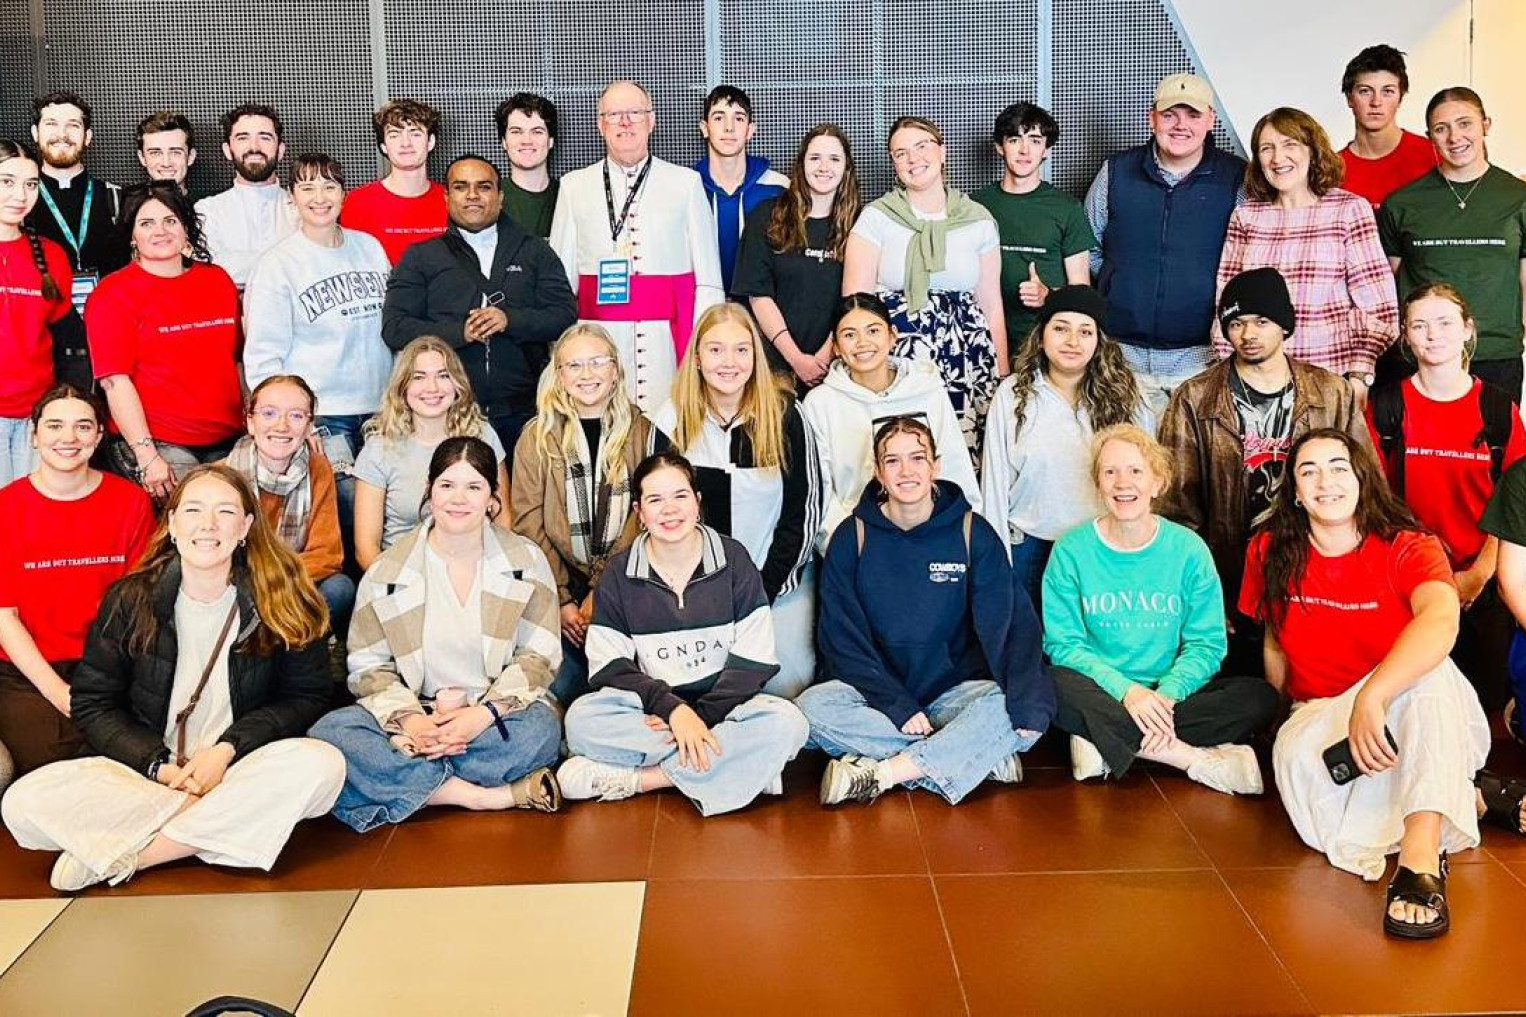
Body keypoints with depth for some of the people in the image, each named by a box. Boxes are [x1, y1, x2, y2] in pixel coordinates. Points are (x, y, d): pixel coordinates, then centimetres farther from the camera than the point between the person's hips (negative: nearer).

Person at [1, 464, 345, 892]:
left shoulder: (283, 600, -1)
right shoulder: (131, 599, 1)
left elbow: (306, 697, 1)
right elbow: (93, 704, 4)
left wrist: (228, 749, -13)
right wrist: (159, 767, -12)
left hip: (244, 767, 0)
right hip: (147, 774, 0)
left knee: (323, 764, -33)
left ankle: (126, 856, -21)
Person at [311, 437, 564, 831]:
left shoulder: (526, 561, 3)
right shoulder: (389, 570, 4)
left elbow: (539, 655, -1)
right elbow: (367, 665, 2)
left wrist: (483, 715, -18)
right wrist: (409, 720, -19)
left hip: (493, 719, -1)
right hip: (413, 714, 2)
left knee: (541, 728, -35)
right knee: (329, 733, -27)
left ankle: (402, 783, -22)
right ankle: (489, 796, -30)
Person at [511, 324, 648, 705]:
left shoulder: (641, 431, 5)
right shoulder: (537, 437, 6)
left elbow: (644, 518, -3)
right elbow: (528, 524, 1)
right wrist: (561, 599, -8)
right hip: (558, 587, 0)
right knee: (560, 690, -17)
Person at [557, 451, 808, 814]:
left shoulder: (733, 559, -1)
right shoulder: (619, 574, 1)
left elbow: (753, 662, -5)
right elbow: (609, 667, -6)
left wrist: (701, 714, -18)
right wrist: (673, 709, -21)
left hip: (720, 705, 0)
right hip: (650, 710, 1)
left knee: (786, 723, -30)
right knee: (582, 718, -29)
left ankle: (632, 779, -23)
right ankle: (747, 766, -26)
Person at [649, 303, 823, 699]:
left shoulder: (785, 415, -7)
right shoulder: (672, 421, -3)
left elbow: (804, 511, -4)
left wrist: (764, 590, -10)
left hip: (779, 579, -1)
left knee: (788, 685, -14)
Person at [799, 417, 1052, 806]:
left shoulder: (973, 533, 0)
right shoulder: (852, 537, 0)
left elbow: (1010, 621, -8)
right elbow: (842, 638, -5)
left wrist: (1026, 699, -25)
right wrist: (897, 705, -18)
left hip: (954, 690, 0)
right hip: (876, 691, 1)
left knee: (1016, 706, -29)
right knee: (813, 706, -29)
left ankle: (883, 772, -25)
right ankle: (979, 757, -26)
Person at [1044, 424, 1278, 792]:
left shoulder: (1188, 549, 2)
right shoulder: (1070, 551, -2)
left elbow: (1207, 643, -1)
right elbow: (1063, 643, -7)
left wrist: (1166, 694, -21)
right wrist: (1125, 690, -23)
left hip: (1170, 691, 2)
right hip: (1103, 696, -2)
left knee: (1261, 698, -20)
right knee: (1052, 685, -34)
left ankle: (1108, 743, -24)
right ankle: (1195, 758, -27)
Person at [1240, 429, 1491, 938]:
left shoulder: (1409, 549, -12)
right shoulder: (1270, 553, 1)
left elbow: (1441, 619, -35)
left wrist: (1371, 697, -49)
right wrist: (1283, 724, 7)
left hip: (1419, 720, -2)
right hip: (1320, 718, 2)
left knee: (1429, 666, -37)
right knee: (1296, 758, -35)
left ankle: (1421, 857, -46)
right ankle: (1461, 795, -15)